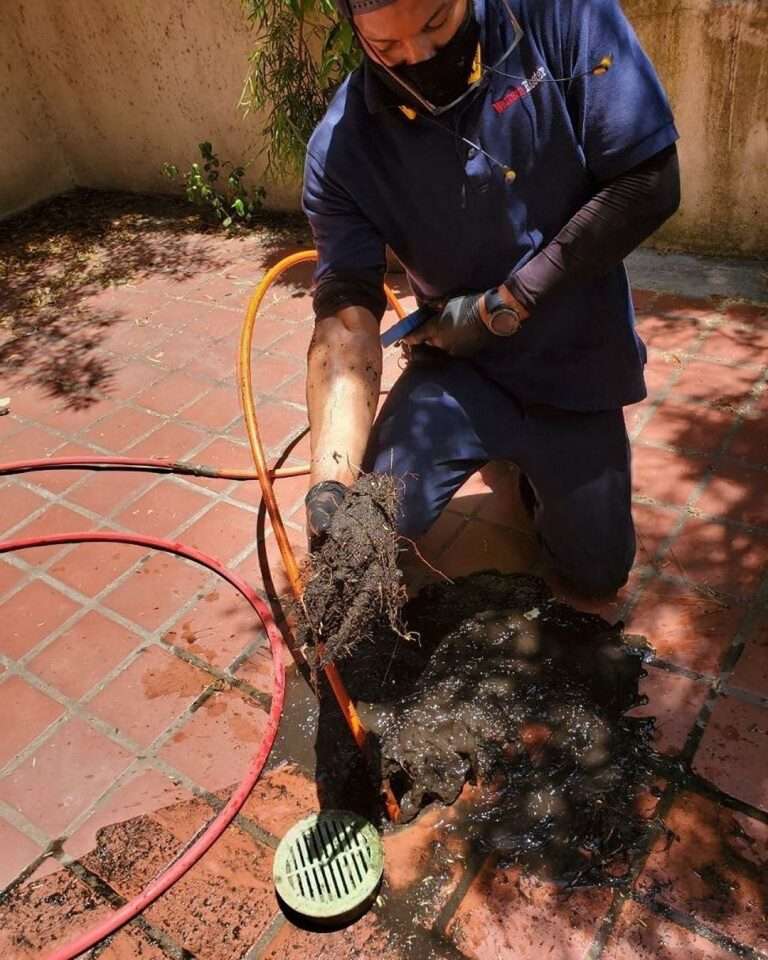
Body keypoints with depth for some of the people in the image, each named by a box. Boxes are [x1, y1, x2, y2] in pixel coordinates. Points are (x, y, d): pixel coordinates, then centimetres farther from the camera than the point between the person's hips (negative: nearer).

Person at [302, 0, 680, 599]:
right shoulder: (343, 146, -15)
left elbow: (650, 185, -19)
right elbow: (346, 312, -21)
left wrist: (503, 306, -21)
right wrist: (330, 482, -35)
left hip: (575, 363, 0)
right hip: (457, 367, 0)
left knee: (596, 573, 11)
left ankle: (532, 464, 39)